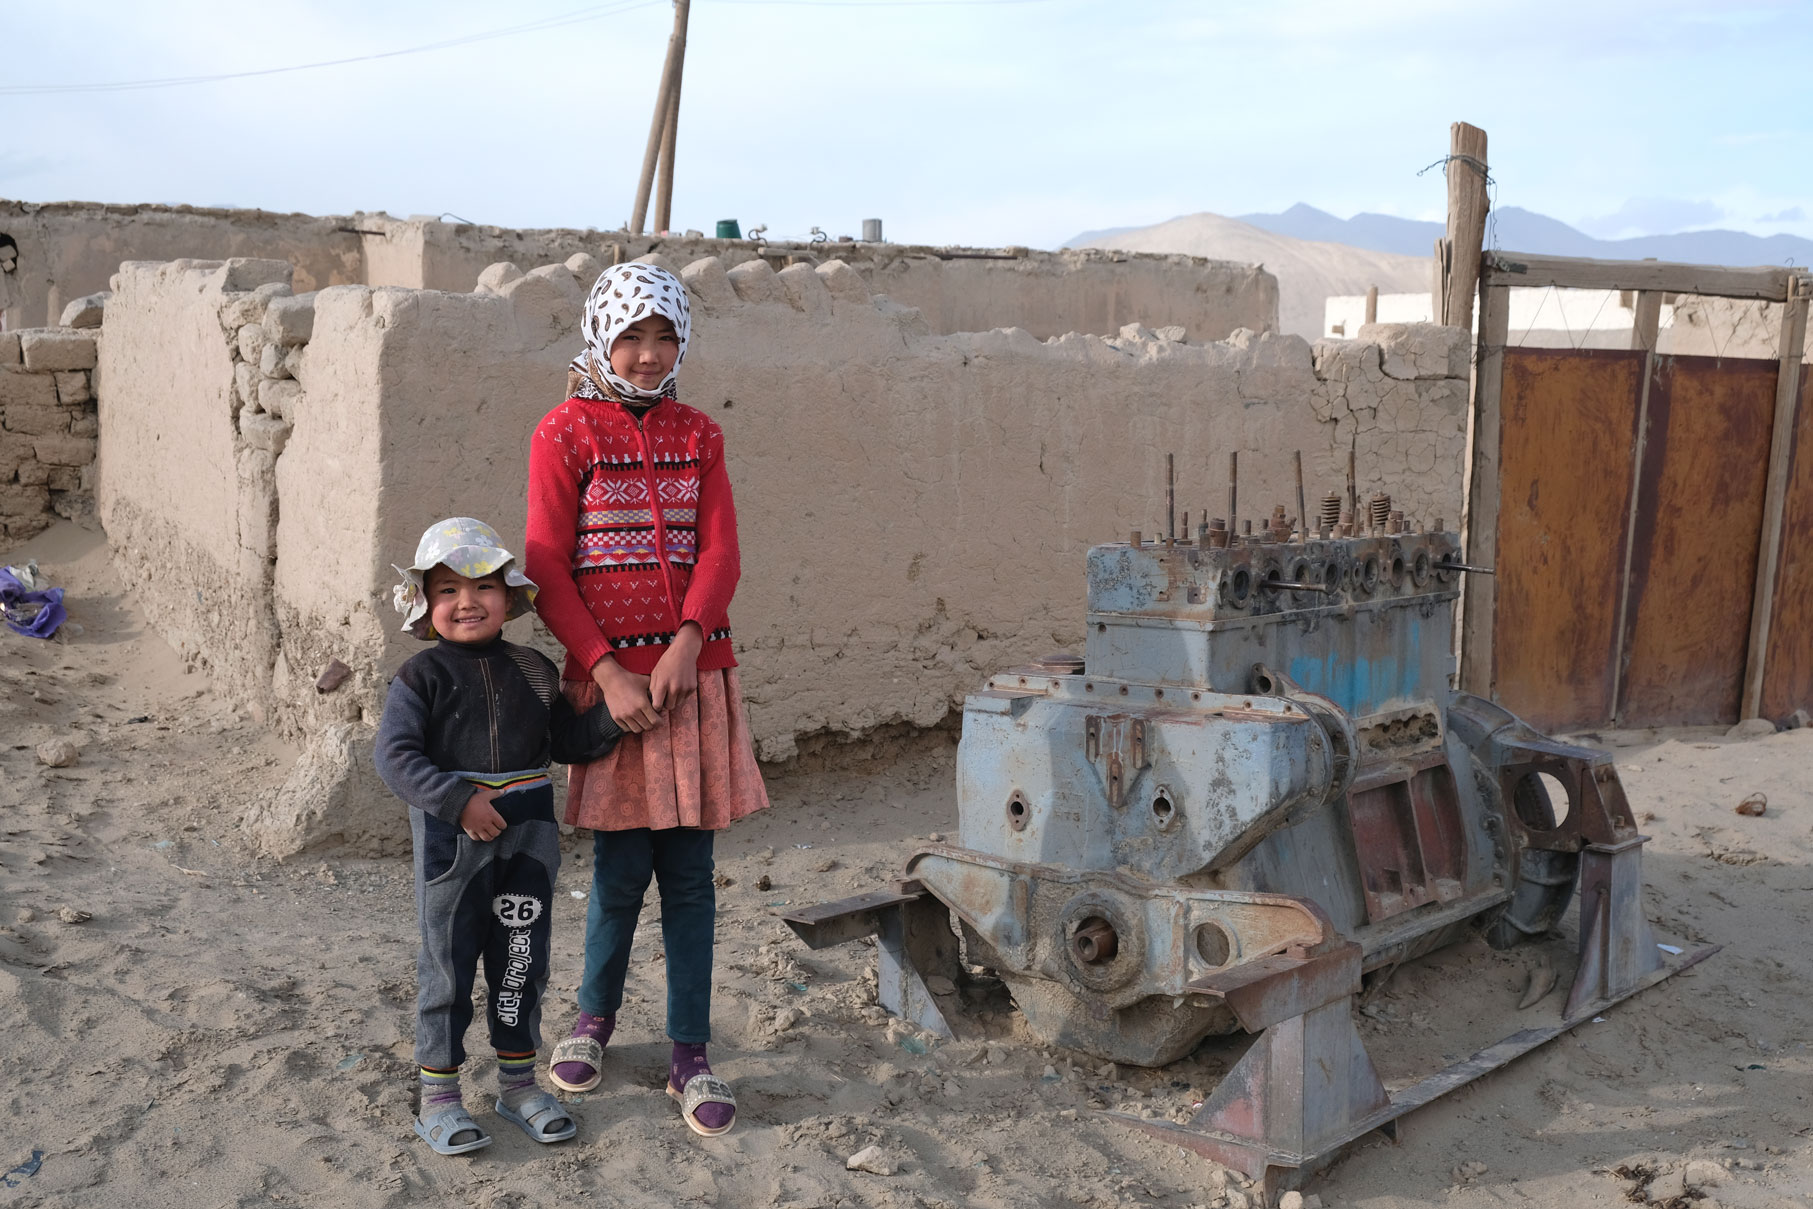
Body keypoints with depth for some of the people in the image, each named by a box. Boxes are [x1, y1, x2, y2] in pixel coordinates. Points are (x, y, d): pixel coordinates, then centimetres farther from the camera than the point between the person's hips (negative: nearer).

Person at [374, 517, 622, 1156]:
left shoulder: (532, 670, 9)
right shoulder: (422, 676, -4)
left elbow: (567, 741, 15)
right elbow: (396, 755, -12)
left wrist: (613, 714, -4)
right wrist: (458, 800, -24)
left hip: (527, 837, 4)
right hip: (453, 839, -4)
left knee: (521, 960, 12)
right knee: (449, 965, 5)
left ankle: (518, 1082, 28)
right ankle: (438, 1096, 19)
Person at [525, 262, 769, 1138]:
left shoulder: (696, 435, 11)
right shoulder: (565, 433, 1)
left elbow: (720, 550, 2)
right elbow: (547, 569, -4)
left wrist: (685, 646, -14)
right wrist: (609, 672, -13)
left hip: (693, 670, 3)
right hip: (608, 673, -3)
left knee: (690, 873, 5)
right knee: (621, 870, 2)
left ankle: (690, 1056, 15)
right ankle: (594, 1018, 29)